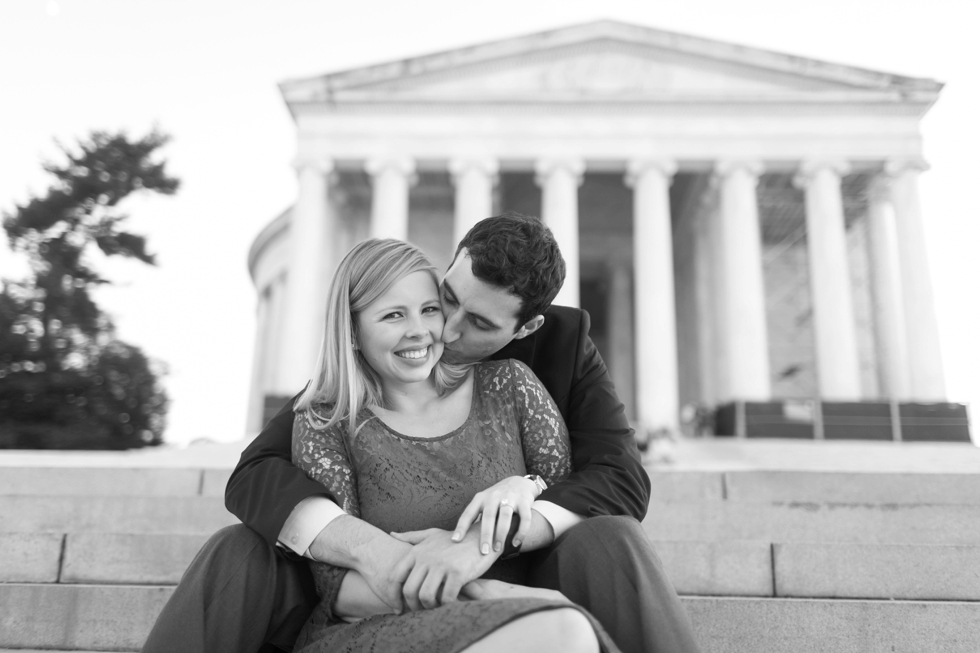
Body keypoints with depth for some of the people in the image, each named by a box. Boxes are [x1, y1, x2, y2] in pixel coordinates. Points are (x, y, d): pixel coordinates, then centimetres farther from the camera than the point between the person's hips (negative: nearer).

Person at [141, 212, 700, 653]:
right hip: (384, 592, 1)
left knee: (612, 545, -33)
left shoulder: (566, 341, -7)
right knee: (238, 557, -24)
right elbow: (254, 476, -16)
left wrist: (488, 541, -35)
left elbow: (623, 482, -17)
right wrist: (369, 550, -37)